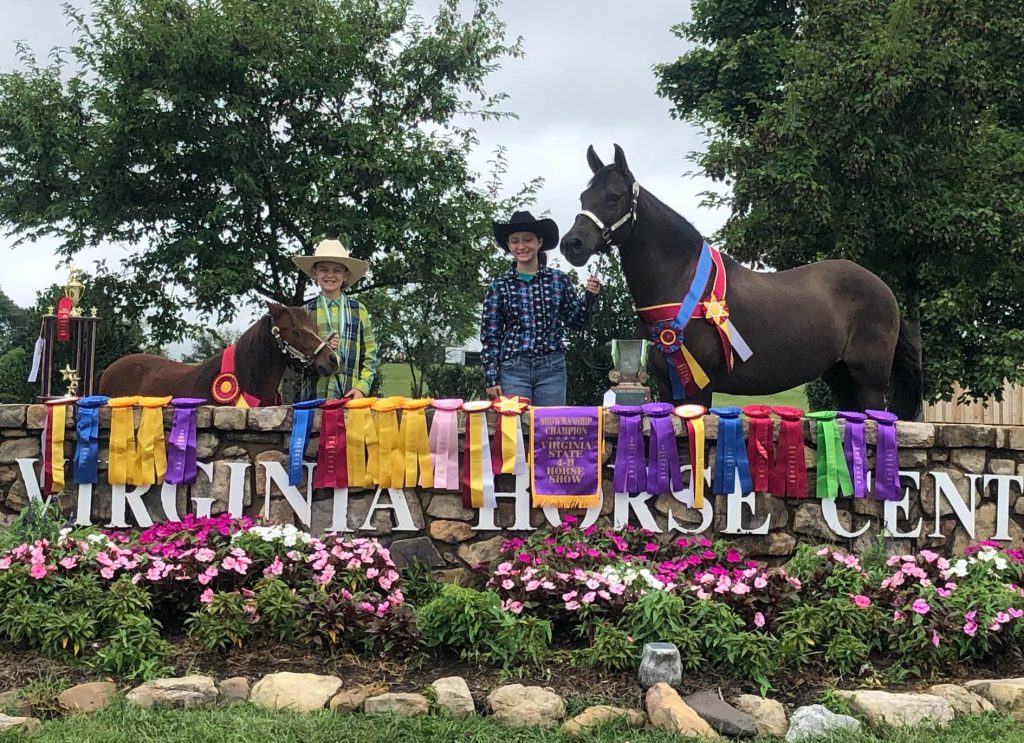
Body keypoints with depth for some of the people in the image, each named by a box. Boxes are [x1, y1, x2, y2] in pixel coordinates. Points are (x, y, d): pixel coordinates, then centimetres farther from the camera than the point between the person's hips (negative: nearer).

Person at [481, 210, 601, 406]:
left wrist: (589, 296, -6)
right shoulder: (499, 286, 3)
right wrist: (491, 378, -1)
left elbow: (575, 322, 11)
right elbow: (490, 336, 4)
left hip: (552, 368, 1)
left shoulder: (558, 280, 5)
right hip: (513, 369, -1)